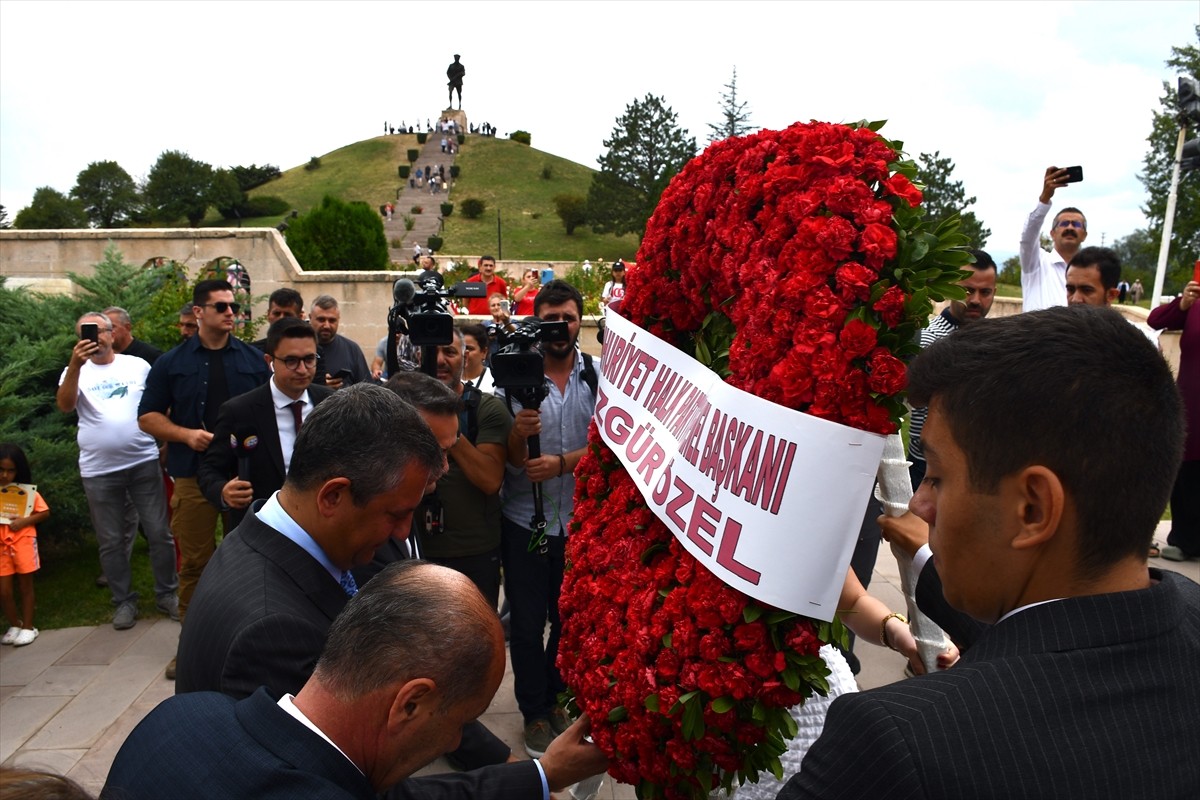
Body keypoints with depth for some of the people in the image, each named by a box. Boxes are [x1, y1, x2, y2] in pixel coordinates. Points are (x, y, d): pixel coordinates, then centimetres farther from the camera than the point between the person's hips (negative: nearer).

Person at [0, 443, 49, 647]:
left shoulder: (26, 490, -4)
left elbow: (45, 512, -1)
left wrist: (24, 521, -16)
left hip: (23, 541, -2)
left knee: (25, 586, 9)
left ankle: (28, 627, 19)